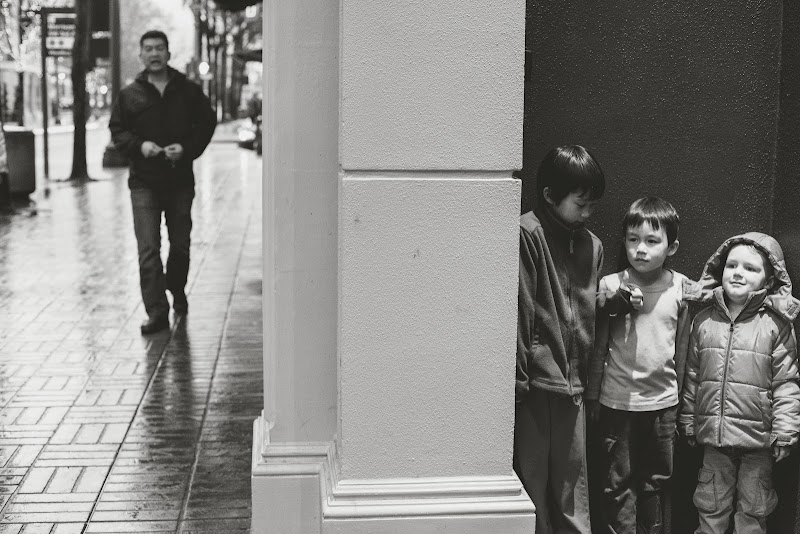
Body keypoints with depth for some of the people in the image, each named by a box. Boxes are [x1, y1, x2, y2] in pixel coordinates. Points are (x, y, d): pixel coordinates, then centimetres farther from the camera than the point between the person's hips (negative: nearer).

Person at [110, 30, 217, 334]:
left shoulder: (188, 91, 4)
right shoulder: (129, 95, 4)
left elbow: (207, 123, 6)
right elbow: (117, 130, 8)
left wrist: (187, 148, -10)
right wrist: (140, 145, -12)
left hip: (180, 180, 1)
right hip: (144, 182, -1)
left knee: (180, 245, 13)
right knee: (148, 250, -9)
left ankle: (177, 291, 40)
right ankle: (157, 312, -8)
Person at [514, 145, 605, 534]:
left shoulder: (591, 245, 11)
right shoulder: (528, 233, -9)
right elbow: (519, 311, -12)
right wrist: (517, 379, -13)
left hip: (572, 385, 6)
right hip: (535, 382, -5)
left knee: (573, 484, 11)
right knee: (532, 479, 3)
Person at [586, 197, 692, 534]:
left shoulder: (681, 288, -3)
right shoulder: (610, 287, -7)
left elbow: (682, 347, 5)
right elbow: (598, 346, -1)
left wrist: (680, 396, 8)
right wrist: (592, 396, 2)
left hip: (663, 403, 1)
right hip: (617, 402, -1)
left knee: (655, 481, 15)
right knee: (619, 483, 7)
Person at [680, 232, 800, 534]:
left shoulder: (776, 324, -7)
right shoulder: (704, 320, 2)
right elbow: (692, 376, 8)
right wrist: (688, 421, 11)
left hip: (758, 440, -2)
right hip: (713, 435, 2)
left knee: (753, 510, 13)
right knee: (711, 507, 13)